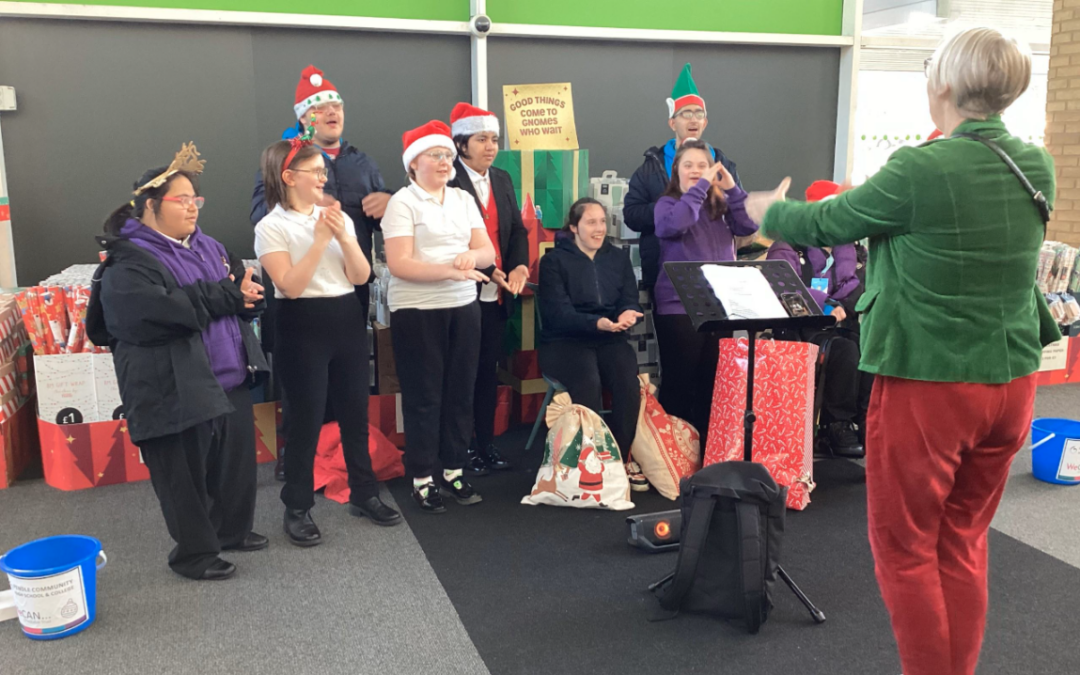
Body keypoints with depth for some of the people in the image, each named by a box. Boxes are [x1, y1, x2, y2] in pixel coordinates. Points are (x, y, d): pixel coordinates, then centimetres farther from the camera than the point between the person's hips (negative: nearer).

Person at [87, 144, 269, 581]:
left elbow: (247, 290, 11)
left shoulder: (208, 247, 13)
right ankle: (194, 553, 23)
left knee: (238, 459, 17)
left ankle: (233, 530, 38)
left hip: (230, 380, 8)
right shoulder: (128, 262, -12)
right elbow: (161, 311, -27)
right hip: (177, 390, -7)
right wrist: (225, 296, -18)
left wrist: (246, 293, -15)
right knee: (187, 475, 6)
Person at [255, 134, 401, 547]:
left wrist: (344, 238, -12)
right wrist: (320, 240, -18)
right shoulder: (271, 227, -7)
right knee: (306, 420, 1)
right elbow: (290, 286, -17)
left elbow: (361, 276, 2)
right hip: (303, 327, -5)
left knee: (355, 413, 12)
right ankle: (297, 508, 16)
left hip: (347, 319, 5)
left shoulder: (339, 217, 7)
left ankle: (364, 494, 27)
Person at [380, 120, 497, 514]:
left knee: (460, 391, 9)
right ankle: (422, 479, 13)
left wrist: (471, 256, -17)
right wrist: (451, 270, -24)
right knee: (423, 396, 2)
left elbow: (488, 252, 6)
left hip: (464, 307, 5)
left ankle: (453, 472, 22)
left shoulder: (464, 199, 11)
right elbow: (399, 264, -16)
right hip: (418, 311, -5)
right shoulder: (402, 202, -6)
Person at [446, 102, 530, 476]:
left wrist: (520, 265, -8)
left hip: (498, 295, 6)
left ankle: (487, 444, 24)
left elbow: (517, 229, 11)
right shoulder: (447, 181, -9)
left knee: (488, 370, 13)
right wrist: (489, 272, -21)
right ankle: (461, 449, 15)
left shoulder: (502, 180, 13)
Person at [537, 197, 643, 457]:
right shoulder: (554, 261, 0)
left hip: (610, 340, 4)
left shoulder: (619, 257, 15)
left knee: (629, 383, -27)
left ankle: (619, 460, -15)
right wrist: (597, 323, -29)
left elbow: (630, 300, 7)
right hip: (565, 341, -3)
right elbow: (557, 313, -11)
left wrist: (627, 314, -20)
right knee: (588, 384, -33)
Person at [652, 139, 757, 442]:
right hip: (679, 307, -4)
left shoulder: (721, 205, 13)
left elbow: (748, 227, -2)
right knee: (679, 382, 1)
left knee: (713, 381, 10)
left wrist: (732, 189, -8)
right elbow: (674, 225, -22)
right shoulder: (668, 203, 1)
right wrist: (700, 187, -17)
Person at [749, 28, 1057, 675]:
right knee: (963, 543, 19)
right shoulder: (1038, 168, 2)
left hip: (928, 385, -7)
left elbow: (823, 225, -6)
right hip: (1011, 382, 7)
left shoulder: (920, 172, -18)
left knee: (905, 547, 10)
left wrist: (768, 211, 13)